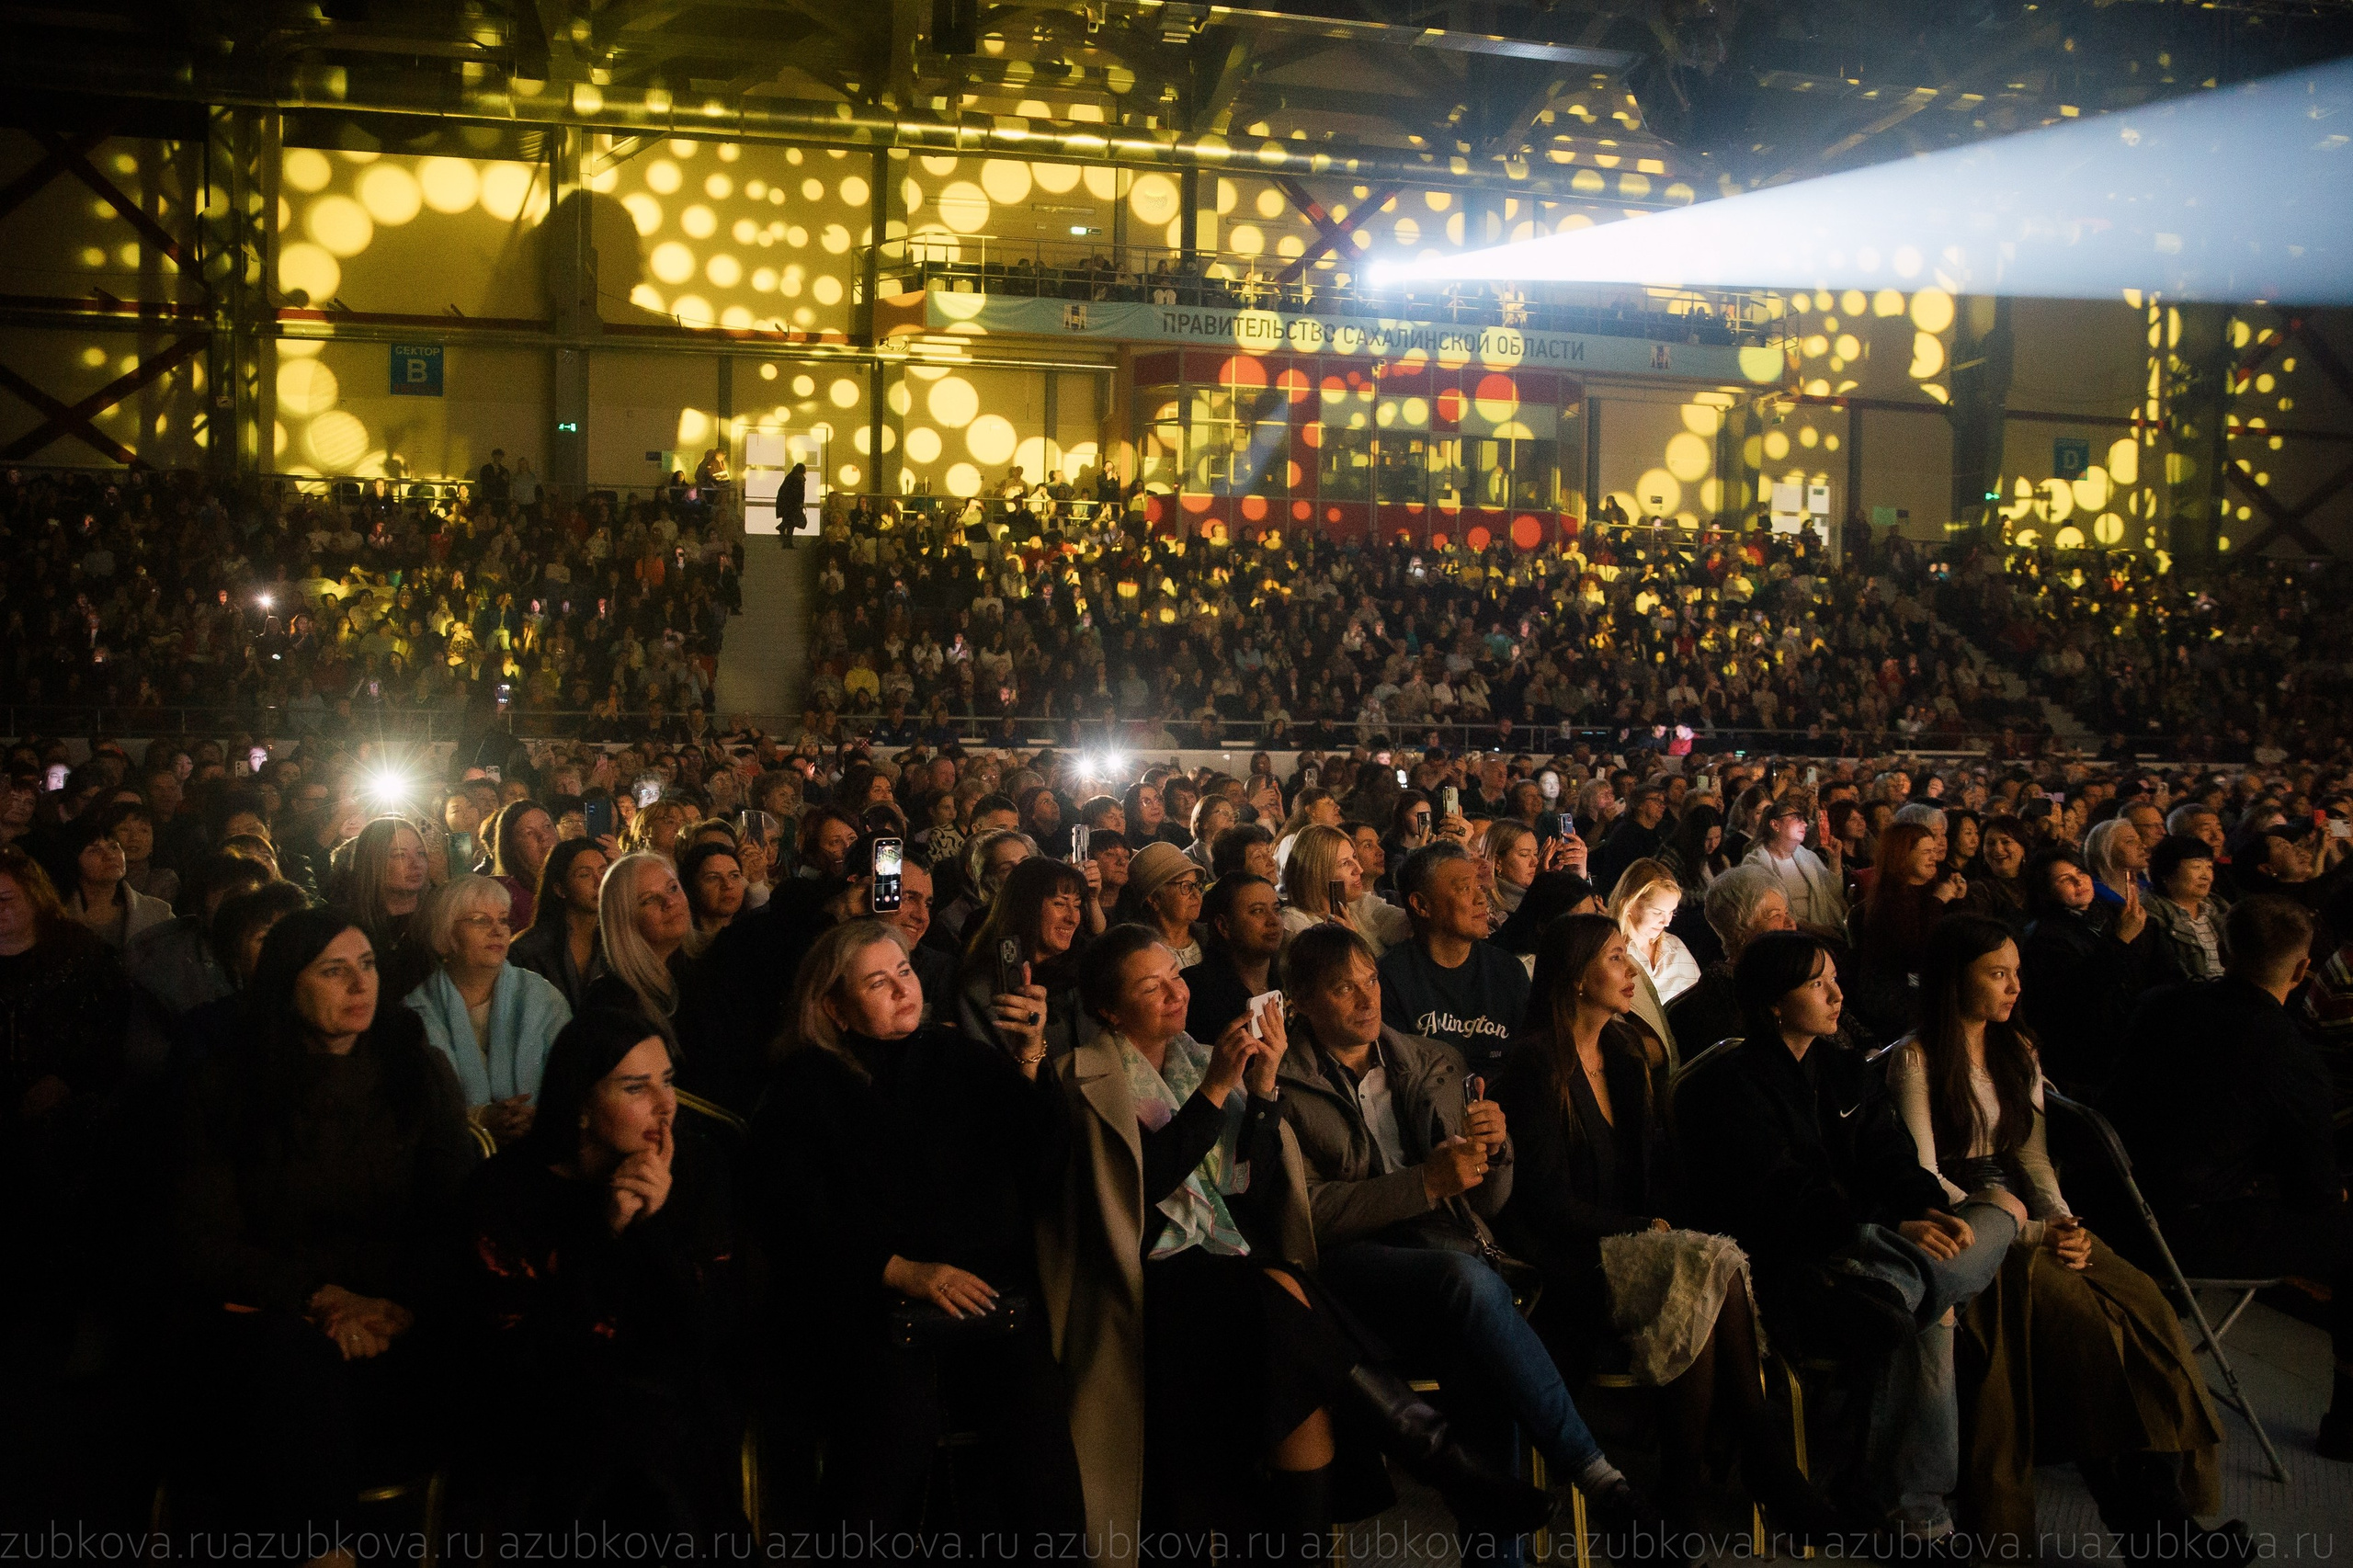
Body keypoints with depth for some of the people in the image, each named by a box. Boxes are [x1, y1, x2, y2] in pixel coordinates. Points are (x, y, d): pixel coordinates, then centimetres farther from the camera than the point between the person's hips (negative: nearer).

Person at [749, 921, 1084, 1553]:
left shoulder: (956, 1057, 16)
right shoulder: (805, 1087, 10)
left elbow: (1043, 1162, 7)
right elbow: (796, 1219, 1)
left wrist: (1029, 1054, -5)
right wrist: (905, 1273, -10)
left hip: (988, 1288, 2)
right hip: (870, 1305, -2)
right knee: (899, 1416, -30)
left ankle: (1055, 1551, -6)